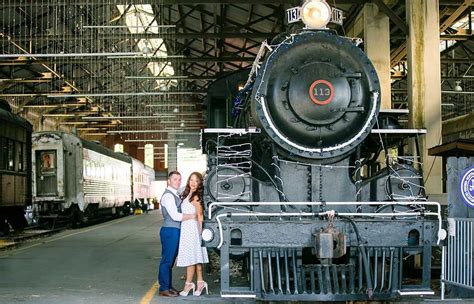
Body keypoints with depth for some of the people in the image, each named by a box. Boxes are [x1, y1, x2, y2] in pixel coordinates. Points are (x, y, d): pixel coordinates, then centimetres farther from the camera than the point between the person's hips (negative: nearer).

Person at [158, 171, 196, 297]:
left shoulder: (175, 195, 16)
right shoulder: (168, 195, -14)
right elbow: (175, 216, -20)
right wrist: (192, 216, -11)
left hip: (175, 231, 9)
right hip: (170, 231, -9)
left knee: (170, 260, 15)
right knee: (167, 260, -3)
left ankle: (168, 286, 23)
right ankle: (163, 289, 3)